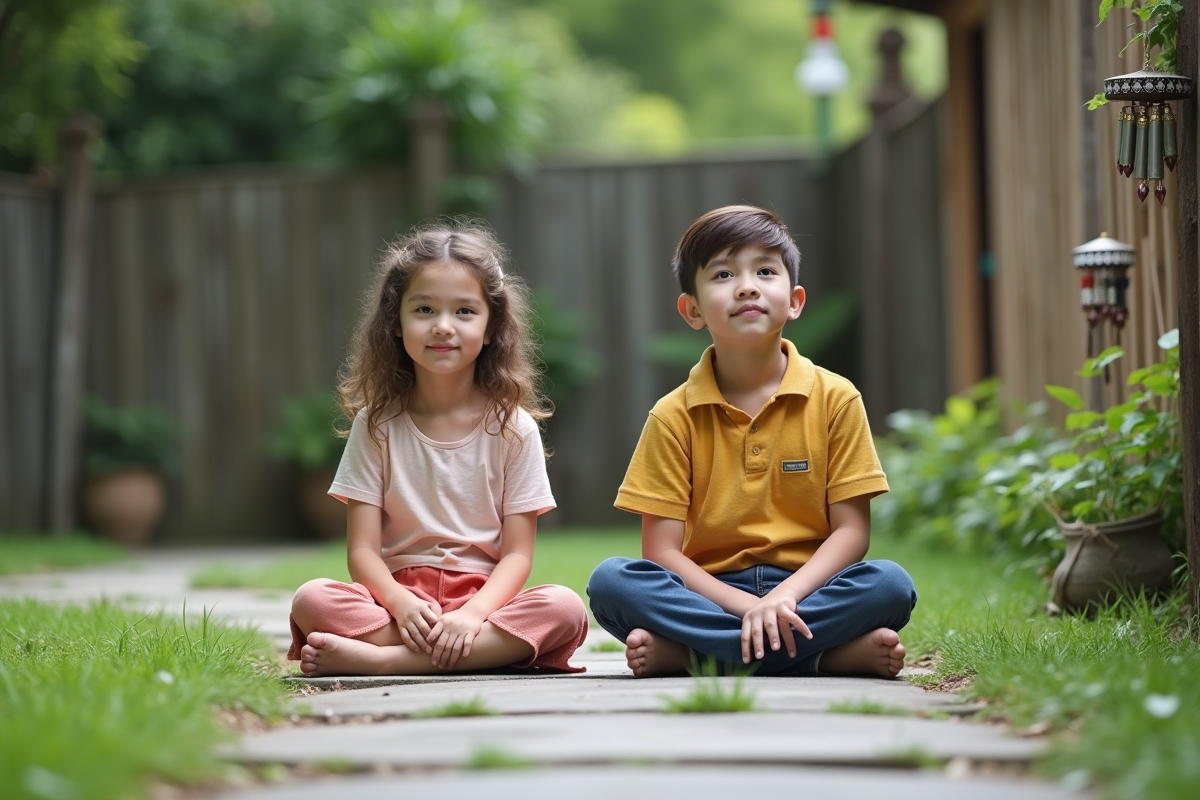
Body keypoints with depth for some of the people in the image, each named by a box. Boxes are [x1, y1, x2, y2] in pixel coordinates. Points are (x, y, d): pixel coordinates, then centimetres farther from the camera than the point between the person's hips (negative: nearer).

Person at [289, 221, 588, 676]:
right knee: (311, 600, -29)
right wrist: (400, 603, -22)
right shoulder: (376, 425, 6)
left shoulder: (513, 428, 5)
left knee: (564, 608, -31)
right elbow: (362, 550, -1)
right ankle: (492, 652, -31)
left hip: (484, 600, 0)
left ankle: (381, 660, -35)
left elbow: (517, 554, -1)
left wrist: (473, 613, -21)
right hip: (400, 595, 0)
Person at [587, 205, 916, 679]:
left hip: (804, 588, 0)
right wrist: (749, 608, -20)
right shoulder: (674, 417, 2)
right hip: (711, 593, 0)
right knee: (610, 582, -27)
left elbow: (851, 531, -1)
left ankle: (681, 650, -27)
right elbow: (662, 552, -4)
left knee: (890, 585, -29)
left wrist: (784, 597, -20)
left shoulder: (835, 399, 3)